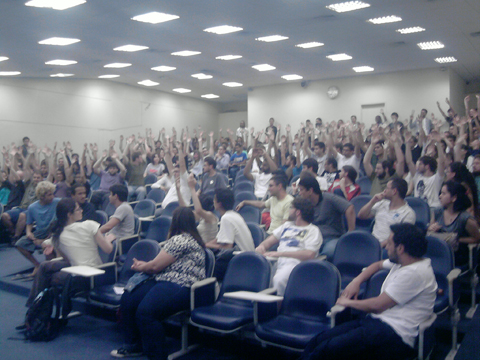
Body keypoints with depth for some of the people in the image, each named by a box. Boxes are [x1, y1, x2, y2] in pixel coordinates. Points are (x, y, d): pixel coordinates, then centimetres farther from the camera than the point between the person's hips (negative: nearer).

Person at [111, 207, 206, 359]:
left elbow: (156, 266, -9)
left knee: (145, 312, -29)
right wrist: (144, 265, 18)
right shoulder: (190, 238, 21)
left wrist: (142, 267, 11)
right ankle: (134, 345, 14)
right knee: (128, 298, 2)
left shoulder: (179, 239, -12)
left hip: (181, 289, -11)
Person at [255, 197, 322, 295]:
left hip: (295, 262, -5)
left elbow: (309, 254, -9)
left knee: (279, 279, -38)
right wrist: (262, 246, 1)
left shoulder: (313, 230, 8)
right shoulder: (287, 225, 31)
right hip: (277, 262, 6)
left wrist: (280, 253, -15)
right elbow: (269, 241, 28)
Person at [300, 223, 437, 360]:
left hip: (395, 335, -9)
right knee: (319, 340, -7)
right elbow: (378, 265, 35)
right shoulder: (400, 262, 13)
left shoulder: (414, 273, -15)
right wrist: (356, 281, 17)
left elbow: (377, 305, -15)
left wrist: (348, 302, 1)